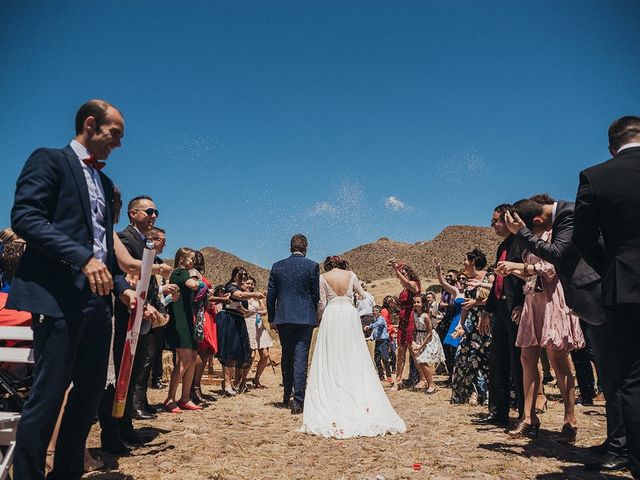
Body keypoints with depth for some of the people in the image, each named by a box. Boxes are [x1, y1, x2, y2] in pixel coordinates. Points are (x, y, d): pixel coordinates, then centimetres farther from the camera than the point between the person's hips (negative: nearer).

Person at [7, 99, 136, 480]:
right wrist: (82, 258, -21)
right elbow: (24, 217, -13)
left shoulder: (105, 183, 22)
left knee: (92, 390, 11)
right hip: (59, 296, -7)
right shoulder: (49, 160, 1)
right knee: (49, 393, -3)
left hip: (98, 300, 8)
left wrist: (122, 286, 12)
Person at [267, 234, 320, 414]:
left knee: (286, 357, 16)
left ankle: (287, 396, 26)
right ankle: (298, 401, -4)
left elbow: (270, 295, 5)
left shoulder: (277, 266, 4)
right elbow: (316, 295, -1)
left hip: (283, 318, 3)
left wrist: (271, 319, 13)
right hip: (304, 318, -3)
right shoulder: (312, 266, -3)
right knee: (301, 358, -1)